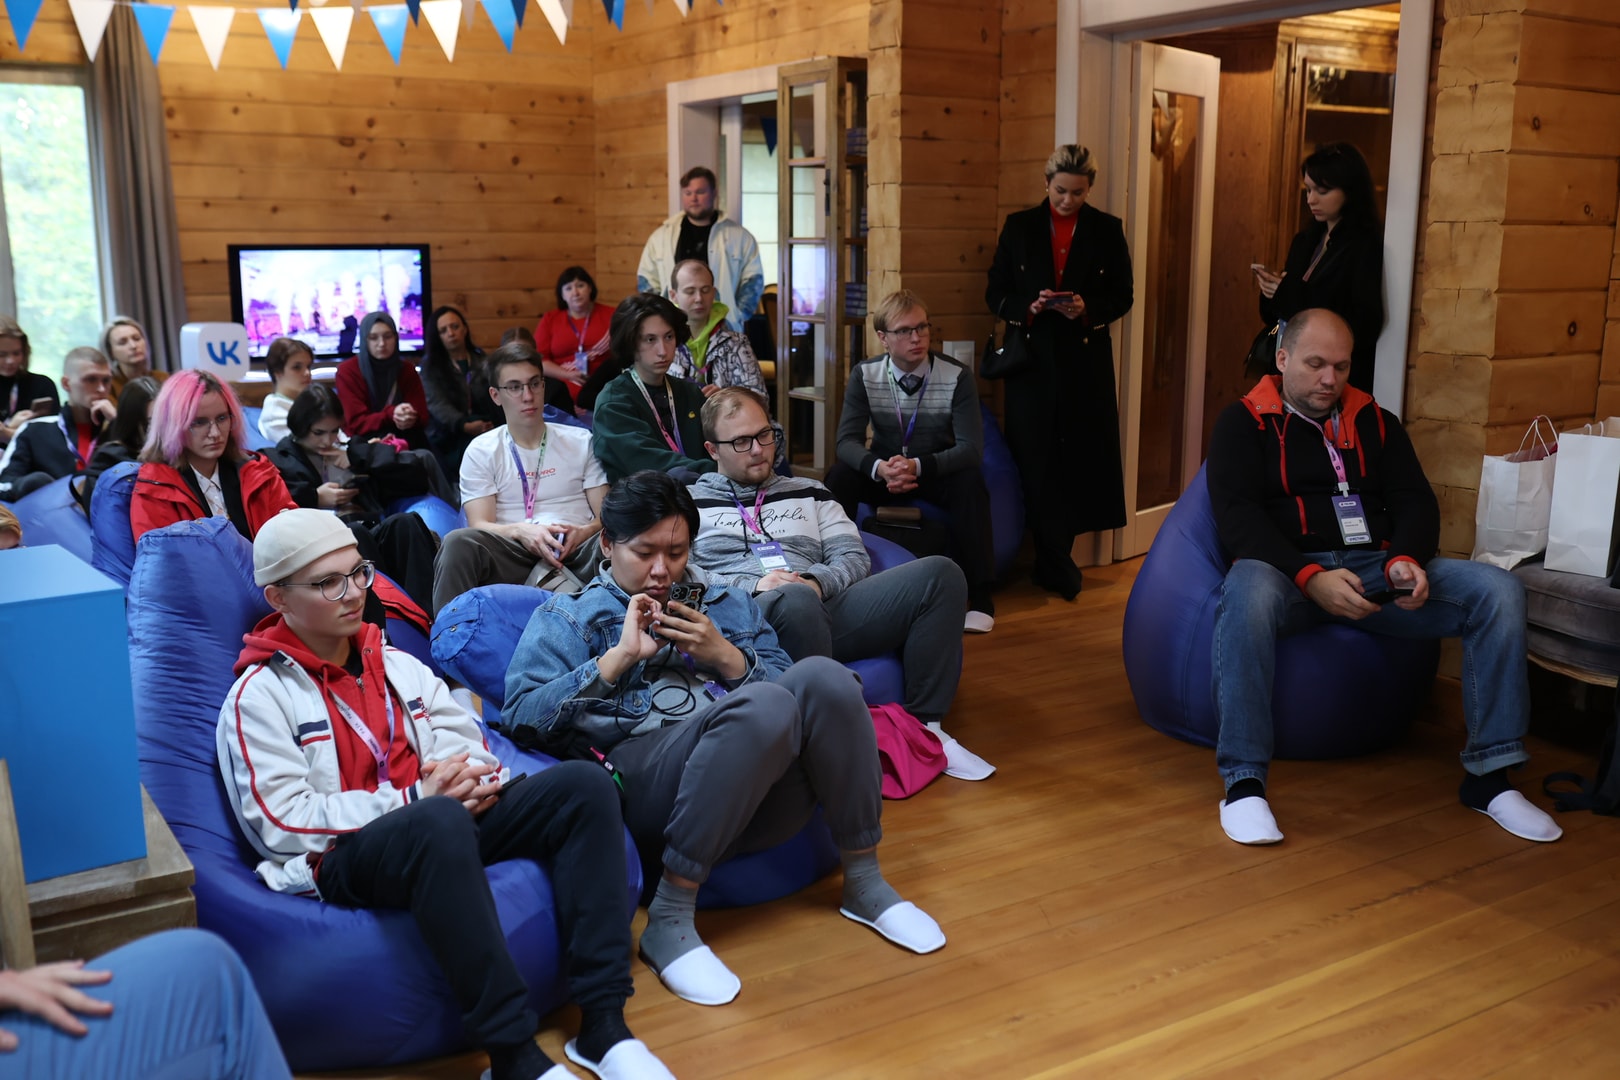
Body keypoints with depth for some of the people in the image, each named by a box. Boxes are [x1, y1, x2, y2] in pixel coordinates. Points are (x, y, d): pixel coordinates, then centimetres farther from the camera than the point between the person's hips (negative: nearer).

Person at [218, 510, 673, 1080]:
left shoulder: (398, 665, 19)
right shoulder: (259, 696, -1)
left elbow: (467, 741, 16)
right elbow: (283, 825, -10)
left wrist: (470, 778, -10)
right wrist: (413, 800, -16)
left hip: (442, 823, 7)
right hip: (342, 859, -6)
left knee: (583, 784, -16)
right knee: (440, 822, -41)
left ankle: (604, 1026, -22)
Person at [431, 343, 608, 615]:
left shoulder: (581, 442, 16)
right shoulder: (481, 451, 12)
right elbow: (480, 526, 2)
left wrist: (585, 531, -14)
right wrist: (521, 531, -20)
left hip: (575, 551, 0)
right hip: (514, 550, 0)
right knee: (459, 542, -32)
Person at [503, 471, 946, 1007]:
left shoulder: (725, 603, 28)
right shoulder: (566, 617, 19)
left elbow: (788, 687, 16)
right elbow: (522, 718, 1)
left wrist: (724, 656, 0)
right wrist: (621, 656, -5)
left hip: (760, 777, 4)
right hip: (640, 779, -4)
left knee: (823, 677, -26)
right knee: (764, 707, -34)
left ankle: (864, 882, -12)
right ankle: (668, 920, -25)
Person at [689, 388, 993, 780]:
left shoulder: (809, 493, 29)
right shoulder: (690, 503, 18)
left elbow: (854, 556, 17)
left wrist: (817, 582, -6)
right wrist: (752, 586, -12)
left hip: (824, 608, 5)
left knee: (940, 574, -15)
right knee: (797, 600, -42)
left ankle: (925, 724, -15)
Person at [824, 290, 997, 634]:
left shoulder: (957, 377, -14)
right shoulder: (864, 375, -9)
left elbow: (971, 448, -20)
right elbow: (848, 440, -14)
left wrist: (917, 466, -37)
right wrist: (880, 467, -37)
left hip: (939, 472, -2)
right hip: (885, 470, 2)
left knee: (971, 481, -34)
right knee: (838, 476, -27)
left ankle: (979, 594, -25)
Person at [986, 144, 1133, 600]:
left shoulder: (1107, 229, 5)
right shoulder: (1019, 226, 5)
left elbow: (1122, 296, 6)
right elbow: (996, 293, 5)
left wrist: (1087, 309, -14)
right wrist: (1029, 306, -14)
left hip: (1085, 361, 0)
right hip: (1031, 359, 0)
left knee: (1081, 457, 0)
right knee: (1036, 458, -3)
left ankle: (1053, 559, 15)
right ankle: (1057, 563, 8)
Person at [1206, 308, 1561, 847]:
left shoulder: (1376, 423, 20)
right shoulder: (1244, 423, 7)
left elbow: (1415, 502, 12)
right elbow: (1236, 515, -7)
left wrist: (1406, 560, -13)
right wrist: (1310, 577, -23)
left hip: (1376, 567, 5)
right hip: (1290, 570, -4)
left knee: (1499, 591, -17)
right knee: (1247, 593, -40)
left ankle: (1489, 775, -10)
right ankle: (1243, 782, -35)